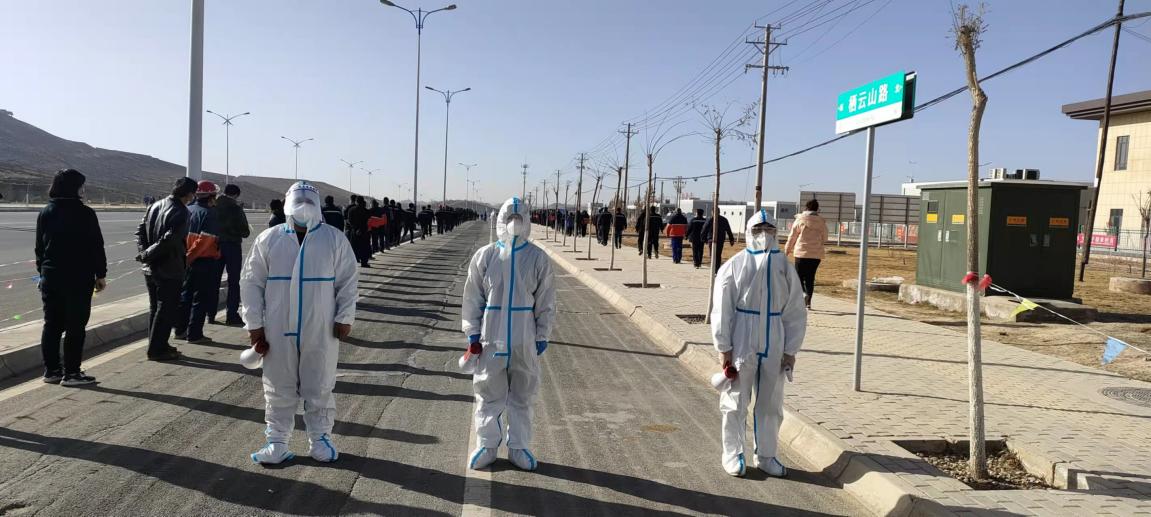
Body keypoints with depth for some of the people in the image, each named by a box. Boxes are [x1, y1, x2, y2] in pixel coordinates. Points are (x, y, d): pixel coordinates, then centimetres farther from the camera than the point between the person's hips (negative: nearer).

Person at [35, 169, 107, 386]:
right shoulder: (85, 214, -11)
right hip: (79, 278, -6)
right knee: (75, 327, -2)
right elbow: (96, 247, -9)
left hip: (50, 277, 6)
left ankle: (51, 370, 18)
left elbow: (39, 247, 13)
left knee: (52, 325, 13)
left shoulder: (45, 213, 7)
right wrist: (100, 274, -1)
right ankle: (71, 373, 0)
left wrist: (42, 272, 22)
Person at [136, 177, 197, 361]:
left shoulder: (156, 205, 7)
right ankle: (157, 349, 8)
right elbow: (169, 240, -28)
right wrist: (147, 255, -16)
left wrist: (144, 253, 3)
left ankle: (156, 345, 28)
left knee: (155, 308, 18)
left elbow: (140, 230, 10)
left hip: (149, 269, 8)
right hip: (169, 270, -8)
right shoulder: (181, 213, -19)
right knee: (167, 310, 3)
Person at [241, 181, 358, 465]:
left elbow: (348, 281, 1)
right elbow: (252, 283, 3)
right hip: (278, 330, 1)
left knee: (319, 387, 9)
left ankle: (320, 439, 24)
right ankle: (277, 442, 23)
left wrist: (344, 318, -4)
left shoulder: (335, 239, -1)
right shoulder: (269, 239, 1)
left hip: (321, 331, -1)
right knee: (279, 389, 10)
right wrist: (254, 324, 0)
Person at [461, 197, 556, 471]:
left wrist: (542, 336, 1)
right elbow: (472, 298, 2)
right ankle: (487, 444, 24)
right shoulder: (484, 256, -3)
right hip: (491, 340, 0)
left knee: (522, 396, 11)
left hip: (525, 341, 0)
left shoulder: (538, 258, -3)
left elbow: (545, 302, 2)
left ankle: (518, 447, 24)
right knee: (489, 394, 9)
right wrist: (473, 333, -1)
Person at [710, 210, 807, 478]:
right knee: (736, 401, 5)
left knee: (770, 403, 12)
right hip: (741, 342, -3)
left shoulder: (785, 268, 5)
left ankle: (766, 455, 27)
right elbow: (722, 309, -5)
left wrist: (790, 350, 3)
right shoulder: (734, 266, -4)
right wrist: (724, 348, -8)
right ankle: (733, 454, 19)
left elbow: (795, 312, 7)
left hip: (774, 345, 3)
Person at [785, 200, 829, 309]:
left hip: (802, 252, -3)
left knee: (799, 276, 4)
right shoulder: (822, 221, 2)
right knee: (810, 277, 10)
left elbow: (792, 237, 1)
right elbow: (824, 238, 9)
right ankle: (808, 301, 6)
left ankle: (803, 293, -21)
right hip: (816, 254, 3)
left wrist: (788, 250, 14)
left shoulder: (800, 220, -4)